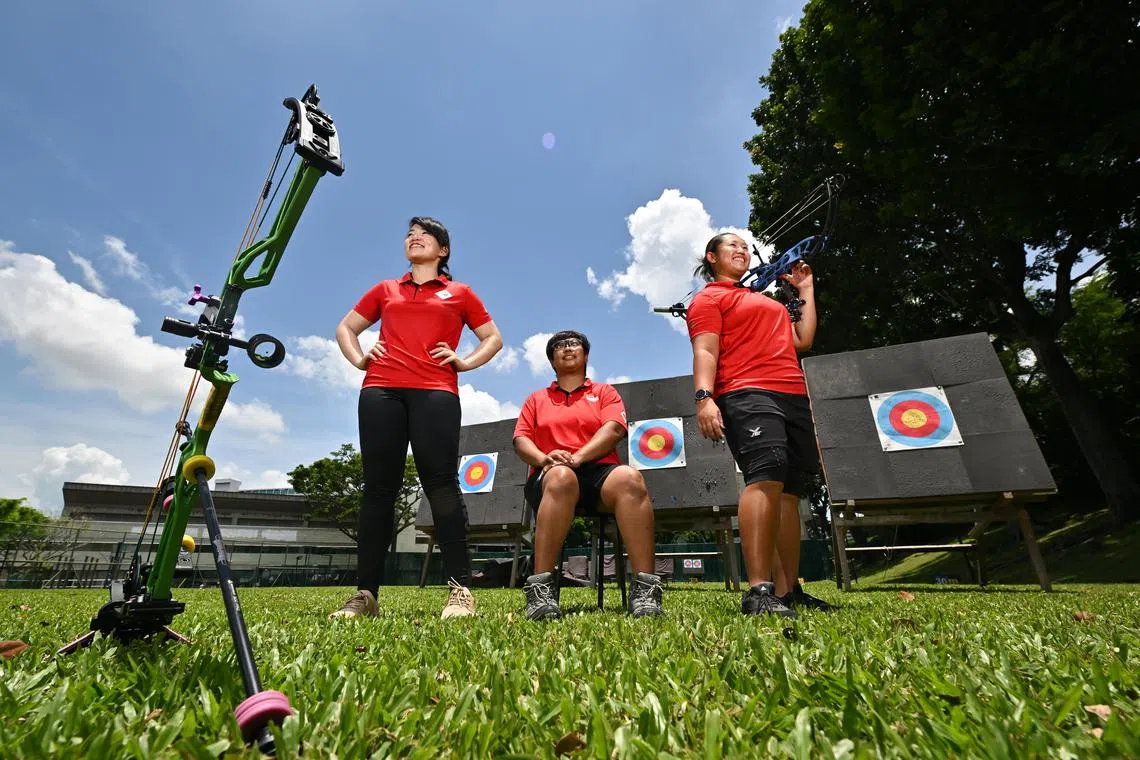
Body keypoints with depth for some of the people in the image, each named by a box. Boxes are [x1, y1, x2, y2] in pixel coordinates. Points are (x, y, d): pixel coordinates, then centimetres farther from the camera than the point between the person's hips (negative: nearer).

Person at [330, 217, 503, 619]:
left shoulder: (460, 293, 18)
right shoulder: (385, 290, 24)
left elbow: (493, 338, 19)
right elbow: (345, 328, 30)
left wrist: (464, 362, 3)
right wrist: (359, 359, 12)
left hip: (436, 393, -2)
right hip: (380, 391, 3)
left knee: (441, 484, -11)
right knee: (378, 488, 1)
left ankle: (460, 589, -7)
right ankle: (365, 593, 8)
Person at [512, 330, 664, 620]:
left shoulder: (605, 391, 20)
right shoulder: (536, 399, 24)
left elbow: (614, 429, 1)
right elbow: (520, 439, 12)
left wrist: (577, 457, -15)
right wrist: (543, 458, -12)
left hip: (599, 472, 1)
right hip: (550, 477, 0)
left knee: (629, 478, -35)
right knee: (561, 477, -39)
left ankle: (645, 588, -35)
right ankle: (540, 589, -38)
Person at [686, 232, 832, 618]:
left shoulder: (767, 301, 34)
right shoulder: (708, 298, 9)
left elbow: (802, 340, 29)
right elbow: (705, 351, -6)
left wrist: (806, 290, 35)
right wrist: (704, 396, -22)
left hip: (794, 397, 8)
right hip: (748, 395, -8)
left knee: (790, 491, 2)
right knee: (767, 477, -26)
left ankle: (787, 590, 7)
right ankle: (758, 591, -27)